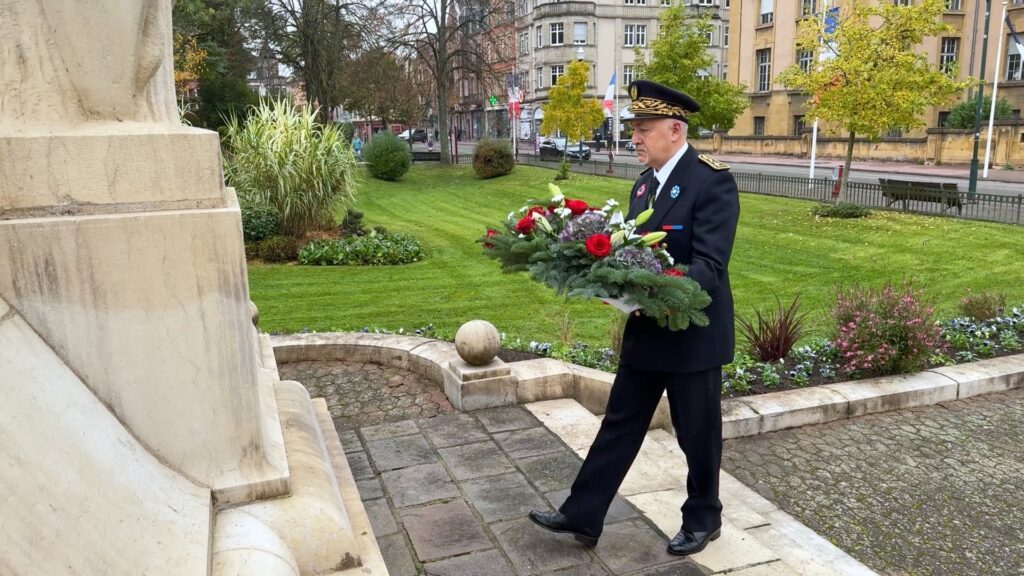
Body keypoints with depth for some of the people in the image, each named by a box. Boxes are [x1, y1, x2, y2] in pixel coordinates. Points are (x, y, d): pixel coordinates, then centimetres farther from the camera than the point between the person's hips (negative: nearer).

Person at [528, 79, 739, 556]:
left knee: (697, 434, 11)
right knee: (618, 425, 12)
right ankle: (581, 516, 22)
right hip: (646, 330, 7)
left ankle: (703, 519, 34)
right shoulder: (645, 182, 8)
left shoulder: (712, 180, -17)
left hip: (692, 332, -7)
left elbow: (709, 266, -25)